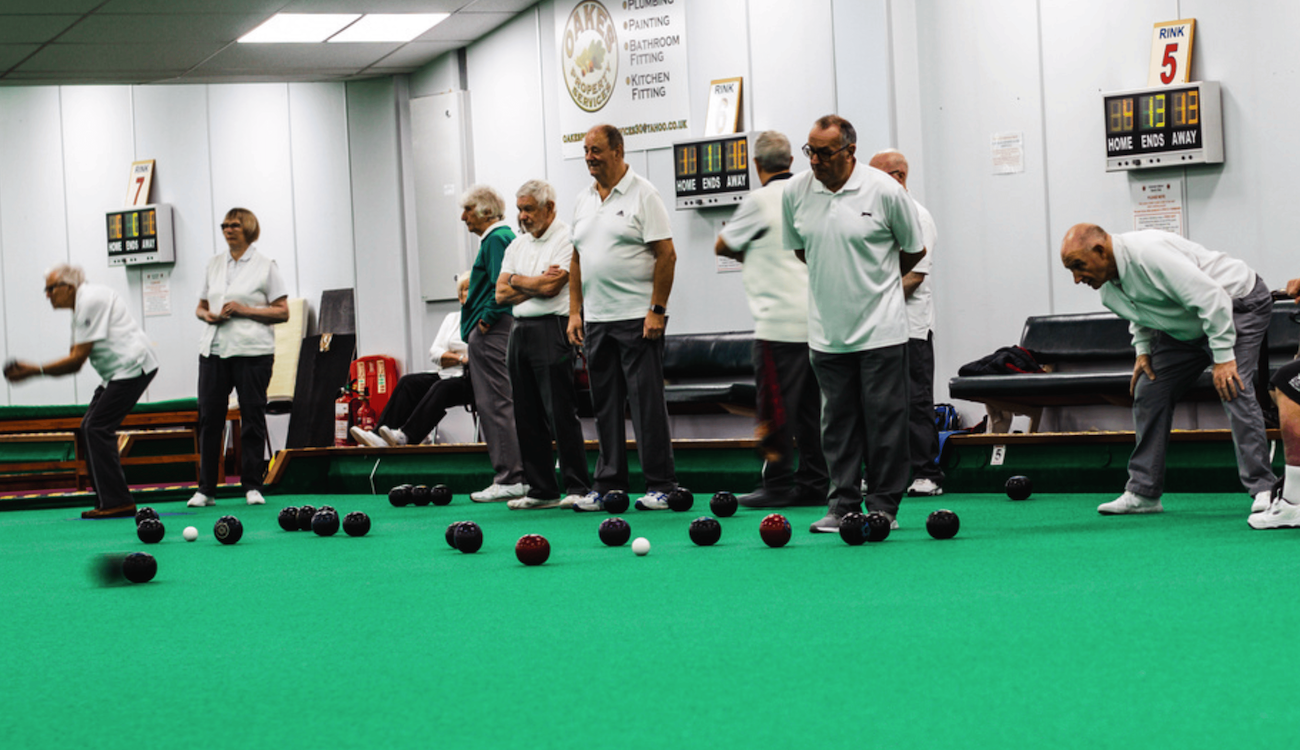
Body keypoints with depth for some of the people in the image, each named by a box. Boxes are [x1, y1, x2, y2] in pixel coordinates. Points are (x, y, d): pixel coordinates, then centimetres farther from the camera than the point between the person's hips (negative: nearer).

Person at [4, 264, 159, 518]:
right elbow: (75, 362, 17)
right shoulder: (82, 305, 18)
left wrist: (35, 370, -11)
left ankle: (116, 502, -14)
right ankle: (108, 500, 8)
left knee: (97, 428, -13)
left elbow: (77, 359, -16)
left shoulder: (90, 301, -14)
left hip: (133, 366, -11)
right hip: (119, 372, 11)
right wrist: (30, 370, 6)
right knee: (90, 428, 7)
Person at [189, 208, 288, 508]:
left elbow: (282, 312, -3)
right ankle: (206, 489, 5)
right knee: (209, 417, 0)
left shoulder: (265, 266, 0)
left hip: (252, 351, -4)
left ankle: (252, 486, 6)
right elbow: (201, 306, 21)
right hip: (214, 349, 4)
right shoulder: (214, 263, 14)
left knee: (252, 416, -2)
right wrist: (207, 314, -2)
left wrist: (244, 310, -13)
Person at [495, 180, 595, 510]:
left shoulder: (565, 239, -6)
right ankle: (541, 490, 10)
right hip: (520, 331, 8)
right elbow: (502, 294, 8)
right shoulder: (517, 245, 17)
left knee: (561, 412, -10)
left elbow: (551, 286, -16)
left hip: (551, 330, -8)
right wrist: (538, 284, -5)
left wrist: (517, 280, 0)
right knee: (527, 415, 6)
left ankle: (578, 488, -7)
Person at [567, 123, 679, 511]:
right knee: (605, 404, 8)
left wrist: (657, 311, -15)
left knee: (647, 402, -6)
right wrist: (575, 311, 10)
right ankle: (609, 485, 14)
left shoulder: (642, 194, -6)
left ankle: (660, 486, -2)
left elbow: (666, 254, -10)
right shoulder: (584, 200, 14)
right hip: (596, 319, 7)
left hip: (638, 318, -7)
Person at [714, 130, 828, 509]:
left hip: (779, 322, -7)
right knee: (809, 406, 10)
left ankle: (777, 485, -2)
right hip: (815, 318, 7)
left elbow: (722, 246, 2)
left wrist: (746, 252, 21)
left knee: (776, 406, -3)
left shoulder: (761, 201, -9)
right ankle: (814, 484, 11)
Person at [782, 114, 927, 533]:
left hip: (880, 329, -3)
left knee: (884, 420, -1)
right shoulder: (795, 192, 0)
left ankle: (883, 506, 6)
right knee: (838, 420, 6)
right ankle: (842, 505, 12)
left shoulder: (884, 191, -10)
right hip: (827, 329, 3)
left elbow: (914, 250, 3)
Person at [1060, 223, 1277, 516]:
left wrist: (1223, 357, -33)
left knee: (1233, 389, -26)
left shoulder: (1148, 253, -34)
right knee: (1149, 391, 3)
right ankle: (1142, 492, 9)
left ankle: (1263, 490, -23)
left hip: (1239, 306, -9)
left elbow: (1210, 298, -34)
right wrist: (1143, 350, 2)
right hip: (1186, 327, 9)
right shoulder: (1107, 286, -4)